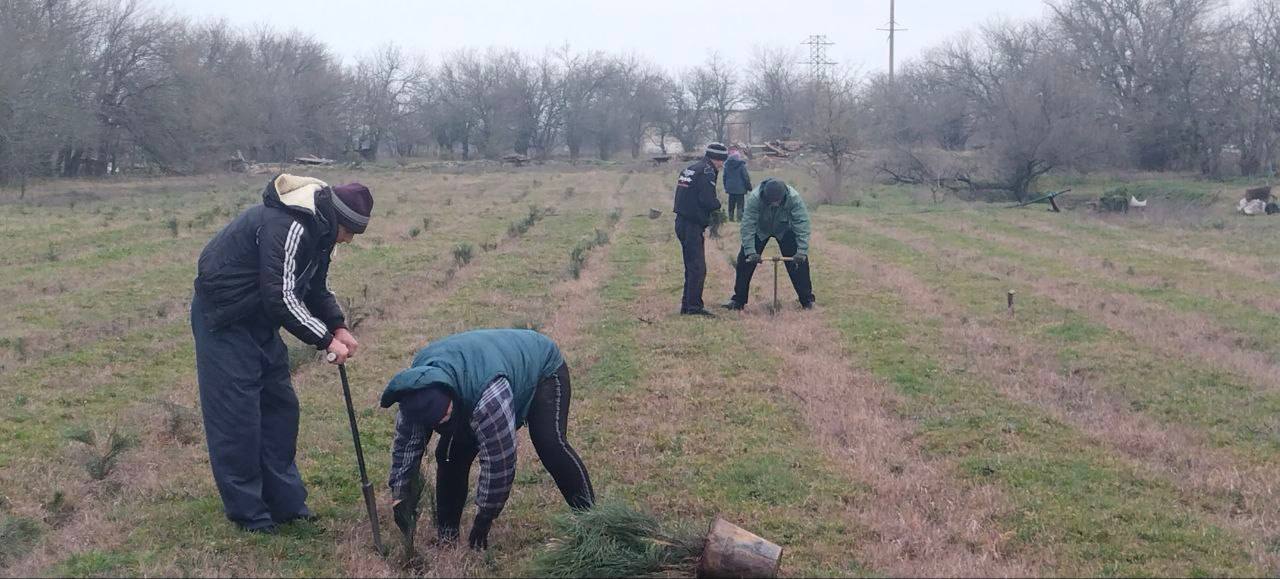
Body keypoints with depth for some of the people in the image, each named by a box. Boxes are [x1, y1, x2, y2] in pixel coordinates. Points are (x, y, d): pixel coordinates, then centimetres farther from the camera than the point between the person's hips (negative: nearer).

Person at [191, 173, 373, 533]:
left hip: (259, 320, 10)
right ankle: (246, 512, 5)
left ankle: (286, 503, 18)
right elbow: (281, 297, -31)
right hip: (223, 319, -10)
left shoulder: (319, 229, 2)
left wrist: (338, 326, -4)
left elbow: (316, 288, 13)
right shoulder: (287, 226, -28)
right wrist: (325, 340, -25)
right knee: (237, 416, -6)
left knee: (280, 406, 11)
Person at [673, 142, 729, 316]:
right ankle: (694, 306, -6)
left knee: (692, 266, 16)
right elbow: (709, 201, -20)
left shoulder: (689, 169, 17)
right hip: (693, 225, -9)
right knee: (698, 268, -6)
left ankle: (687, 304, 20)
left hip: (681, 222, 10)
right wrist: (717, 203, 2)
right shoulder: (707, 172, -12)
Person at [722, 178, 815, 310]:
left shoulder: (794, 198, -36)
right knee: (745, 261, -7)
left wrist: (802, 251, -39)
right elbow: (748, 225, -34)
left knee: (800, 262, -9)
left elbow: (802, 223, -33)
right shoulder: (754, 198, -37)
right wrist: (751, 252, -38)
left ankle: (807, 300, 5)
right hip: (760, 230, 0)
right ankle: (738, 300, 5)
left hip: (785, 231, 0)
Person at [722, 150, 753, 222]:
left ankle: (731, 217, 18)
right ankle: (739, 218, -1)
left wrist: (726, 187, 21)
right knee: (740, 204, 2)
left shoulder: (727, 165, 2)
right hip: (740, 189, -4)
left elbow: (724, 177, 11)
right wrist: (749, 187, 1)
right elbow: (746, 177, -10)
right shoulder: (741, 165, -13)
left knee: (731, 204, 14)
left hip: (730, 188, 4)